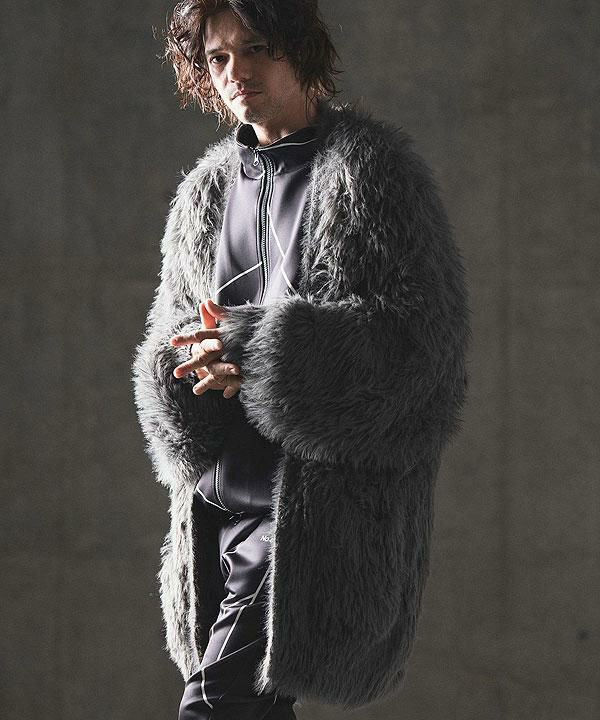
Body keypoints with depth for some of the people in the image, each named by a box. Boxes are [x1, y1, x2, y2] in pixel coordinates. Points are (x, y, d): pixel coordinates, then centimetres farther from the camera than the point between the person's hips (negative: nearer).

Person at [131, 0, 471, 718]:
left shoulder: (375, 171, -5)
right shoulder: (208, 188, 15)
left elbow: (423, 331, -13)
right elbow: (167, 337, 16)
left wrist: (257, 350, -20)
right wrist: (196, 360, -11)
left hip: (324, 509, -7)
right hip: (219, 502, 7)